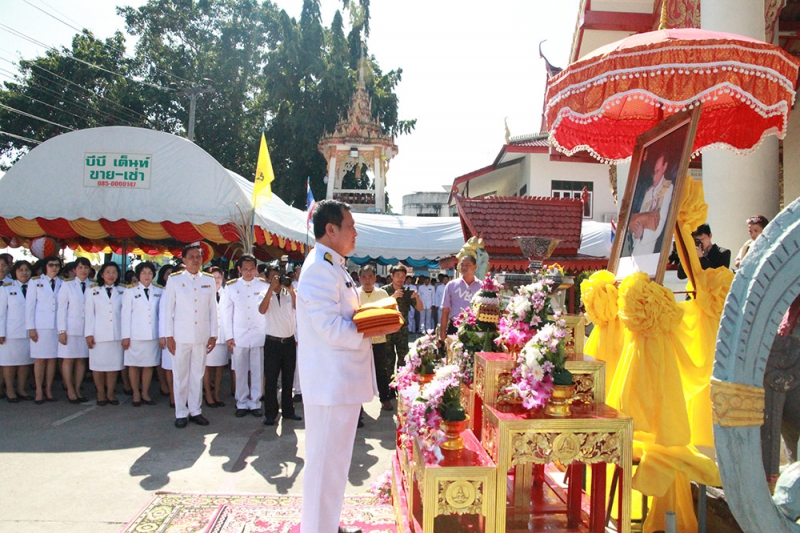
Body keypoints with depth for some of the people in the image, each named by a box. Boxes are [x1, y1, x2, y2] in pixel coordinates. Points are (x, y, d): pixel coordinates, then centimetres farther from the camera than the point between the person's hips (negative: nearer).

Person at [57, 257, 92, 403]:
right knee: (68, 359, 1)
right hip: (70, 329, -1)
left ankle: (77, 389, 16)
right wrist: (62, 331, -7)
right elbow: (61, 309, -1)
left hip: (87, 329, 2)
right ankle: (70, 391, 11)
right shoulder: (67, 286, 1)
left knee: (82, 360, 6)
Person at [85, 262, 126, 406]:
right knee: (98, 364, 2)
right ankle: (101, 393, 16)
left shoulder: (122, 291, 7)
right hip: (99, 333, -1)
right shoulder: (93, 291, 7)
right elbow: (89, 313, 4)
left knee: (114, 364, 3)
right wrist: (89, 334, -1)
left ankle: (110, 393, 15)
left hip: (117, 333, 1)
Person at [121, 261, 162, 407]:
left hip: (153, 334, 2)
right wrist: (125, 336, -4)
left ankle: (145, 393, 19)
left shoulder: (159, 292, 7)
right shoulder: (130, 292, 2)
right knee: (134, 365, 5)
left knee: (149, 365, 6)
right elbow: (125, 314, 0)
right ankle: (136, 394, 17)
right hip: (135, 335, -2)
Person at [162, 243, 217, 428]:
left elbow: (213, 309, 7)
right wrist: (169, 336, -4)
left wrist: (213, 334, 4)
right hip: (181, 335, -2)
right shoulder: (175, 279, 0)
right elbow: (168, 309, 0)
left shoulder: (209, 280, 6)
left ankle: (195, 410, 19)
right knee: (180, 375, 3)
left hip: (202, 335, 2)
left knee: (198, 375, 7)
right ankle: (181, 413, 14)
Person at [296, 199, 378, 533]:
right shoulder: (320, 268, -18)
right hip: (331, 382, -11)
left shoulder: (333, 267, 16)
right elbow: (332, 329, -24)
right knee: (327, 462, 1)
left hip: (342, 380, 11)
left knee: (333, 459, 21)